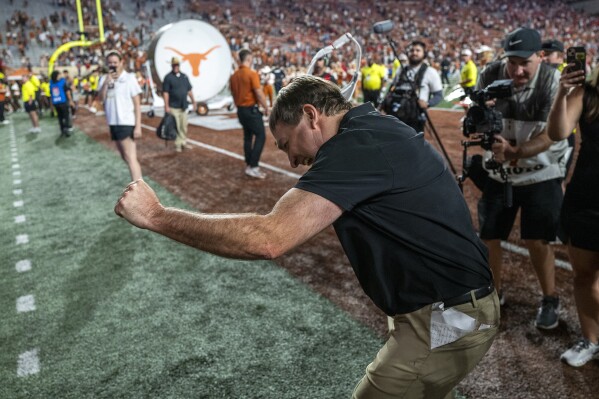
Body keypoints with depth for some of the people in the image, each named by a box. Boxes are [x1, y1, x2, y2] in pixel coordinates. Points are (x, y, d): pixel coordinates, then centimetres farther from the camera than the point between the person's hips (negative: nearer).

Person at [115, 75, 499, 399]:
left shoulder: (358, 145, -23)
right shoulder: (379, 129, 9)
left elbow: (269, 239, -31)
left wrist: (156, 215, -22)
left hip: (449, 319, -10)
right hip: (460, 306, 10)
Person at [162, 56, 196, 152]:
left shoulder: (184, 76, 12)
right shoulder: (168, 77, -6)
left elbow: (189, 90, 18)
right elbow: (165, 92, -10)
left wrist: (193, 101, 16)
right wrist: (166, 106, -15)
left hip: (183, 106, 5)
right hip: (173, 107, -5)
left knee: (184, 126, 11)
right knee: (176, 127, -4)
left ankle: (183, 142, 22)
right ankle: (178, 144, 3)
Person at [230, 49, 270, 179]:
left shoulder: (234, 75, 7)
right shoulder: (252, 74, -15)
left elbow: (233, 93, 14)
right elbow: (259, 93, -18)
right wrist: (266, 108, -6)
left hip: (241, 110, 8)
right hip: (251, 109, -8)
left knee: (248, 137, 15)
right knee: (260, 136, -3)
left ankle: (249, 165, 18)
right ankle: (253, 167, -9)